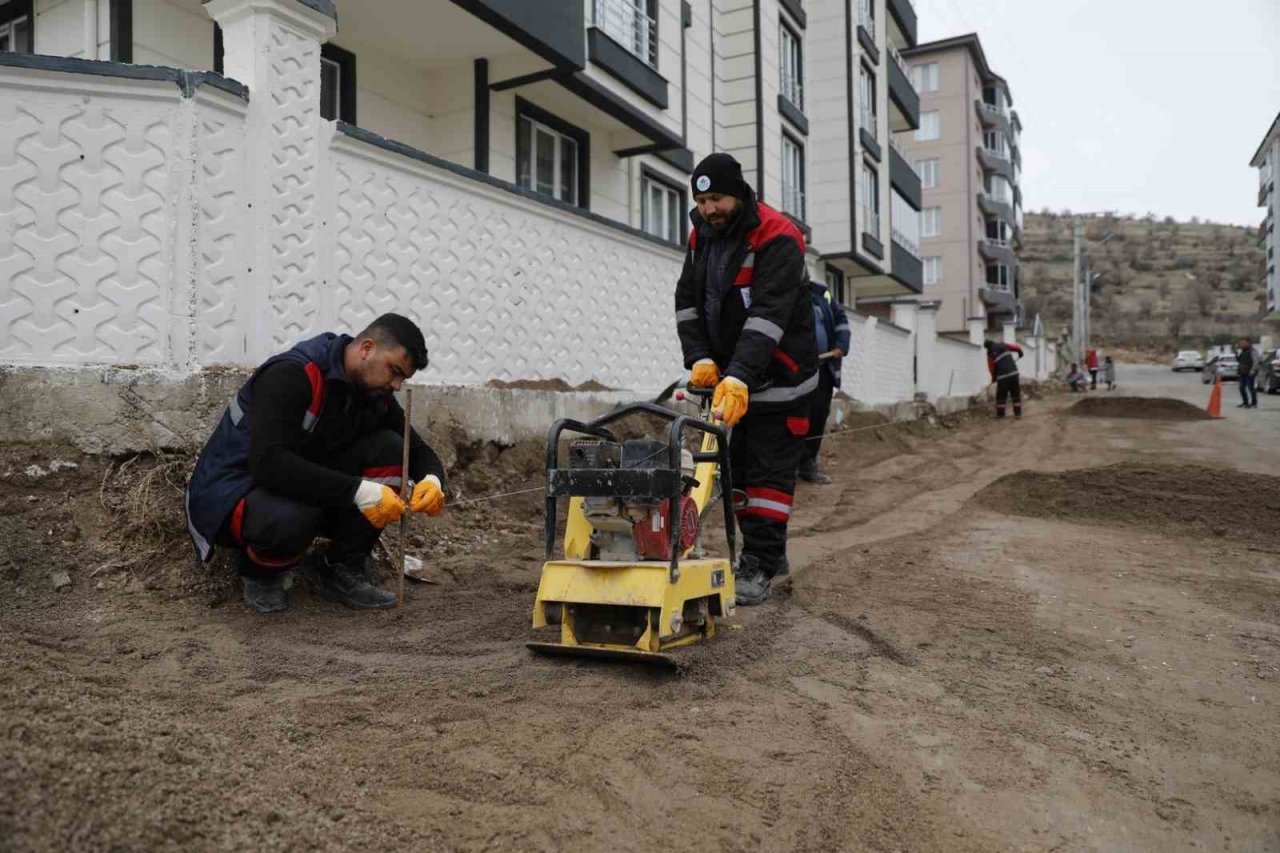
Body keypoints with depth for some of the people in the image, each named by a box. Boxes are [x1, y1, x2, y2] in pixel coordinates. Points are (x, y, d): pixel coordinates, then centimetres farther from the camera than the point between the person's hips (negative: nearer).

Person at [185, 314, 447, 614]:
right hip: (229, 492, -7)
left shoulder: (374, 395, -3)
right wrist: (357, 490, -41)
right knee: (290, 519, -41)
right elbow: (269, 464, -38)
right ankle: (259, 569, -3)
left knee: (389, 450, -14)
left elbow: (418, 450, 3)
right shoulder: (292, 376, -26)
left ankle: (340, 571, -4)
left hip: (303, 491, 7)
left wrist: (433, 479, -22)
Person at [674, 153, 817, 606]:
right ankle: (768, 553, 25)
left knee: (770, 471, -6)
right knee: (738, 466, 12)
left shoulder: (778, 239, -20)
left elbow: (768, 315, -30)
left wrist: (739, 376, -39)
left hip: (777, 376, -8)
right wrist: (700, 358, -9)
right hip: (729, 373, 8)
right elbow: (687, 300, 5)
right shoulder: (702, 236, 5)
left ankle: (758, 568, -1)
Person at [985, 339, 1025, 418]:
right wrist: (1020, 352, 34)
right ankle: (1018, 413, 11)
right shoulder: (1003, 346, 8)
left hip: (1003, 377, -3)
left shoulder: (990, 354, 0)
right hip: (1014, 373, 3)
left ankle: (1000, 414, 10)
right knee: (1016, 395, 10)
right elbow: (1016, 347, 12)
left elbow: (992, 368, 5)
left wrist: (994, 377, 20)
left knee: (1001, 396, 8)